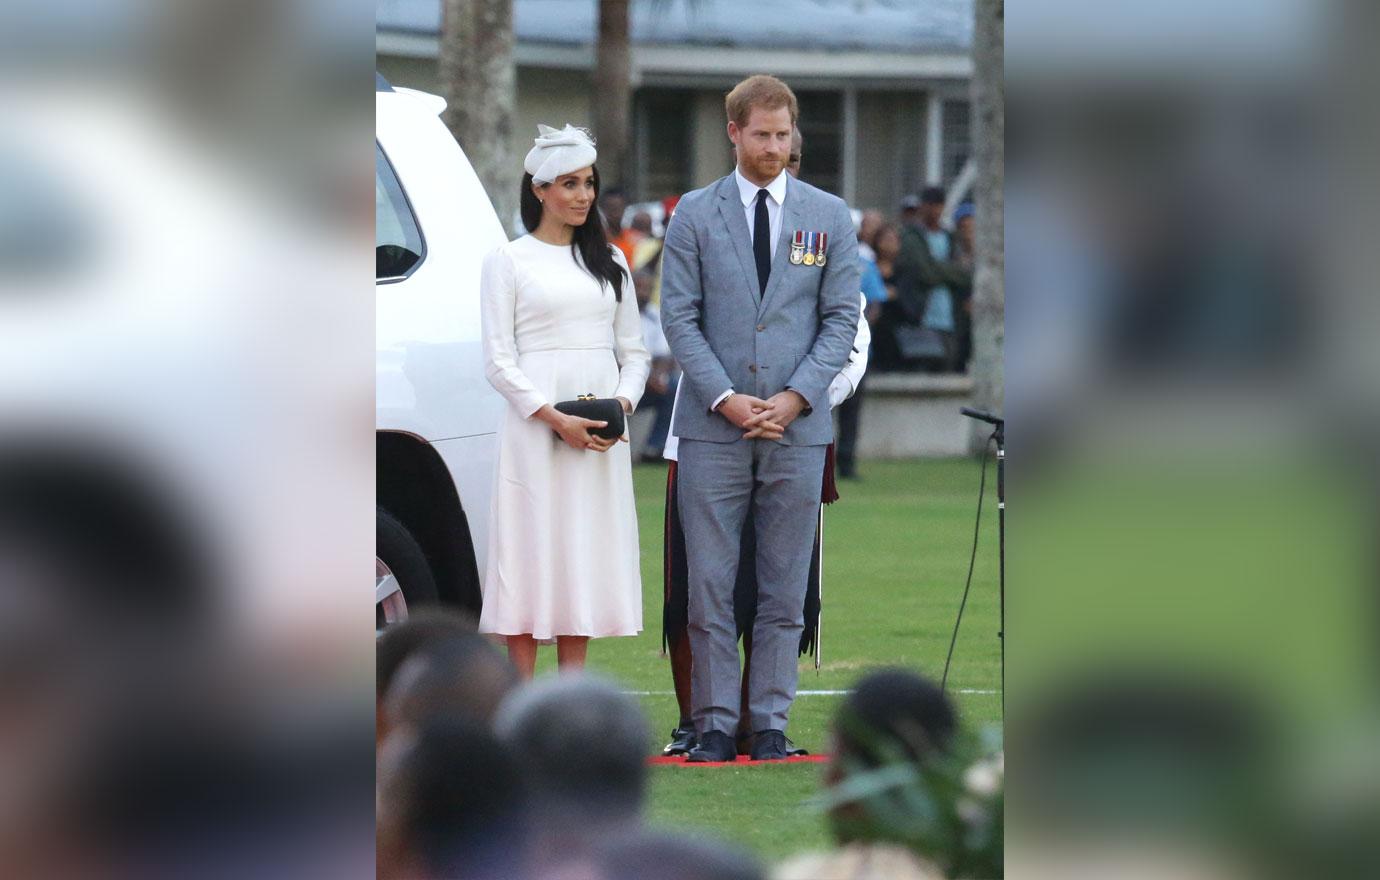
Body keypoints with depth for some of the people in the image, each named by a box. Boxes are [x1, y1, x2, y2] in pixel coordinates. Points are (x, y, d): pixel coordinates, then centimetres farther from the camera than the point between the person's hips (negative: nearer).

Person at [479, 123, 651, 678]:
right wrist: (556, 419, -15)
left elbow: (634, 351, 16)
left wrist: (623, 403, -4)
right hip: (533, 427, -4)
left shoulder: (609, 261, 16)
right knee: (531, 554, -6)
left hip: (602, 432, 4)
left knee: (584, 556, 3)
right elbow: (499, 361, -4)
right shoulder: (508, 260, 2)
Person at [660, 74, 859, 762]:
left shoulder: (829, 216, 8)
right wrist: (724, 398, -10)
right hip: (713, 428, -1)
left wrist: (795, 398, -8)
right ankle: (715, 725, 3)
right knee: (709, 586, -2)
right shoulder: (694, 215, 5)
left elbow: (841, 318, 5)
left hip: (797, 426, 1)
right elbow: (679, 317, 1)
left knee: (785, 592, 3)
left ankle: (770, 724, 8)